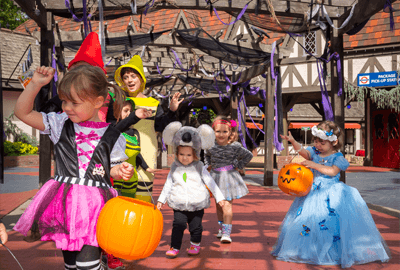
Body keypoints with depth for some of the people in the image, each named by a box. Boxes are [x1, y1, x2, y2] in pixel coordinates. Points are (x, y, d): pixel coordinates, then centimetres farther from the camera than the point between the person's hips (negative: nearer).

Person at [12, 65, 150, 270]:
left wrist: (121, 171, -15)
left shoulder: (113, 136, -1)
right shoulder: (60, 124, 3)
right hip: (64, 203, 3)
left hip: (95, 206, -3)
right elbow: (23, 112, 3)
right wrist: (35, 84, -8)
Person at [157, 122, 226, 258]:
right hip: (179, 204, 1)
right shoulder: (174, 167, 3)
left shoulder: (199, 167, -1)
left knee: (196, 226, 6)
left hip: (197, 204, -1)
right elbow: (168, 184, 14)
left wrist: (219, 197, 6)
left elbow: (210, 182, 5)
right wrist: (161, 199, 18)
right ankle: (175, 247, 4)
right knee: (178, 225, -9)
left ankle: (195, 245, 30)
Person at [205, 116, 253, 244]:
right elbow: (207, 155, 22)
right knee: (218, 205, 15)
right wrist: (209, 165, 8)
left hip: (229, 177, -4)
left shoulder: (235, 146, -11)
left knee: (227, 205, -11)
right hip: (215, 177, 4)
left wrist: (239, 166, -2)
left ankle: (226, 233, -9)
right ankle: (221, 228, 32)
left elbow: (248, 156, 3)